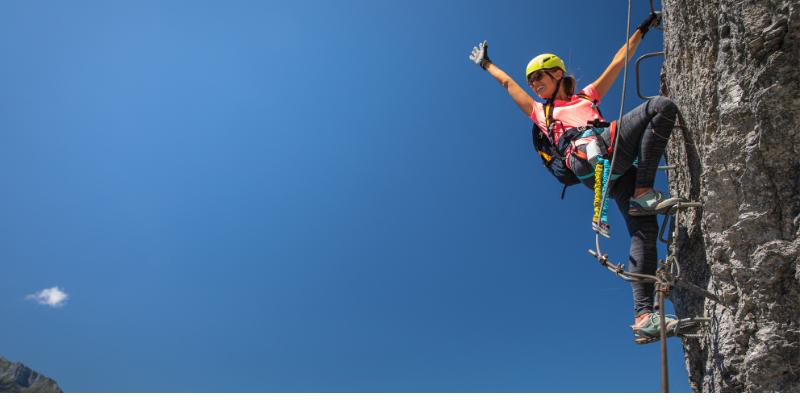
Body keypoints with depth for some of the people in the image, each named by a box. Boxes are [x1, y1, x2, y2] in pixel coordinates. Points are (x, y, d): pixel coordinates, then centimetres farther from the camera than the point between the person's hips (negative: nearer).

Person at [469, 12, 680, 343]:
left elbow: (618, 61, 40)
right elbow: (508, 83, 38)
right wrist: (486, 63, 48)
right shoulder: (540, 112, 29)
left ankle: (643, 318, -16)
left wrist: (642, 29, 43)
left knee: (643, 230, -13)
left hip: (617, 165, 4)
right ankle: (644, 193, -27)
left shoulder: (587, 95, 37)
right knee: (661, 106, -17)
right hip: (589, 158, -4)